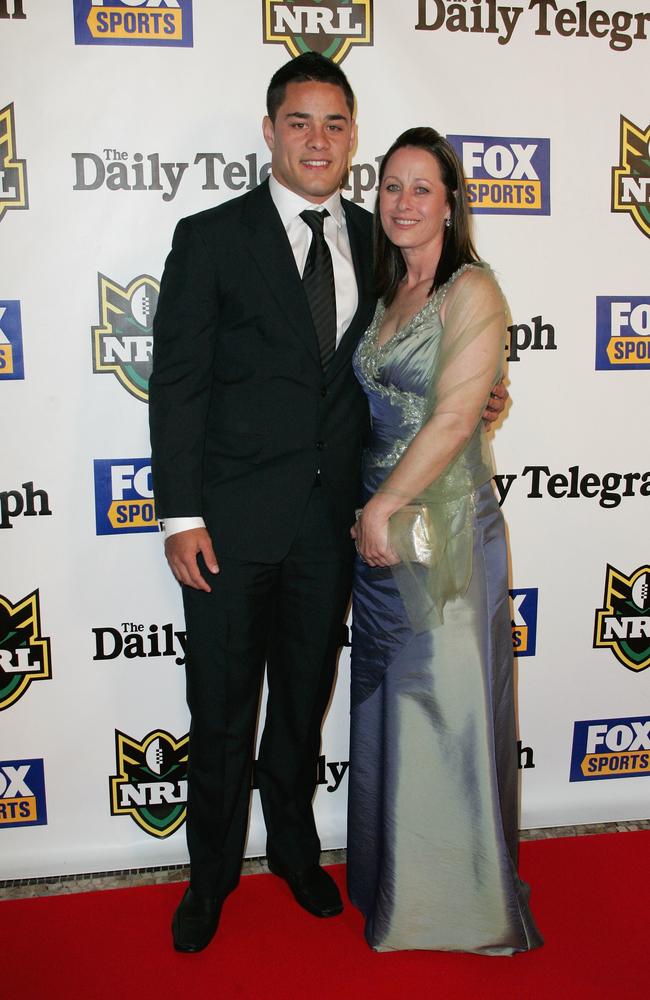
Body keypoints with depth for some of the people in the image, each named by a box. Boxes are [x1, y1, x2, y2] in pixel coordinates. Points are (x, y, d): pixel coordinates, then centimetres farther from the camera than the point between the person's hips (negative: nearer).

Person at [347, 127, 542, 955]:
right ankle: (393, 881, 37)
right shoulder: (389, 297, 13)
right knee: (386, 706, 17)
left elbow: (455, 418, -18)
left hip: (444, 526, -7)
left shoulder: (471, 289, -10)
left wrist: (384, 507, -15)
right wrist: (368, 512, 6)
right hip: (379, 524, 8)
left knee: (446, 707, 4)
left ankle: (463, 896, 27)